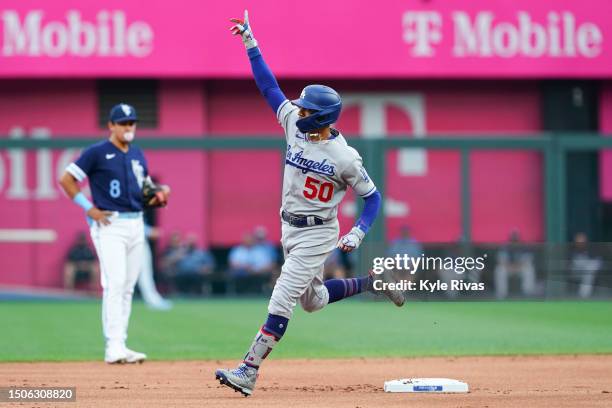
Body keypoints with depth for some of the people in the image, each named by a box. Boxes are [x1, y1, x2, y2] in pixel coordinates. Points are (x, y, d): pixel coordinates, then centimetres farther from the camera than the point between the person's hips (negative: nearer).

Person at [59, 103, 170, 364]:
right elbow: (66, 179, -5)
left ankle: (119, 347, 11)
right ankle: (114, 347, -19)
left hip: (136, 224, 7)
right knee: (114, 284, -16)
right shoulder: (97, 153, -5)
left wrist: (158, 197, 3)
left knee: (127, 288, 7)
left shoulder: (137, 155, 15)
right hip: (109, 225, -7)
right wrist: (90, 209, -11)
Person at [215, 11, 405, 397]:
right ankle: (373, 282, 39)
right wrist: (251, 43, -6)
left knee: (282, 301, -12)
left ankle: (248, 372, -14)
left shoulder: (345, 157, -19)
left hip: (318, 234, -8)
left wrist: (359, 232, -21)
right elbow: (269, 85, -1)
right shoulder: (295, 125, -3)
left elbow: (373, 195, -8)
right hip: (290, 228, 8)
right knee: (313, 300, 20)